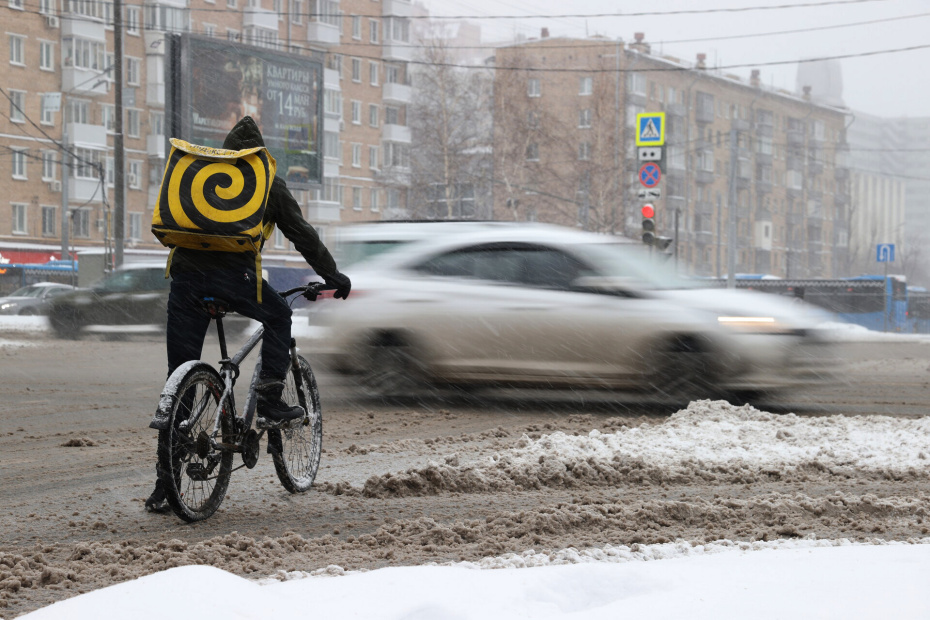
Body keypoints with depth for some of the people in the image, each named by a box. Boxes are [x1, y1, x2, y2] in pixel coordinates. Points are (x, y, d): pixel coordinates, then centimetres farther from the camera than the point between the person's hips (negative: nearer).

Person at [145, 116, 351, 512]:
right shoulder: (267, 184, 15)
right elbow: (302, 234, 16)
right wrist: (333, 276, 26)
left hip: (186, 274, 4)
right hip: (232, 274, -3)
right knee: (279, 317, 29)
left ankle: (165, 485, 5)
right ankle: (270, 399, 15)